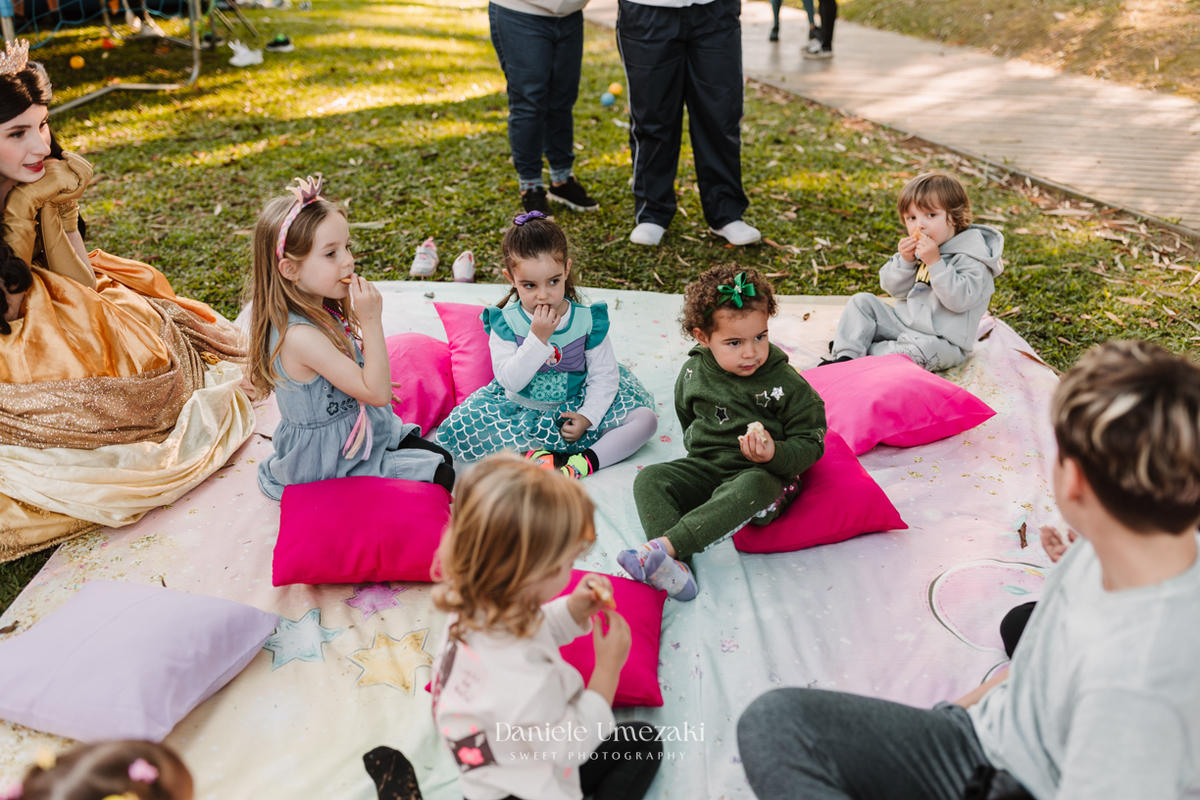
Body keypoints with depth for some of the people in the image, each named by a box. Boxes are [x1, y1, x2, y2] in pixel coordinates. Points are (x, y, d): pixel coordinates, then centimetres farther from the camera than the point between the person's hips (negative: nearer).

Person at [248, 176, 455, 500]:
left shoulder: (322, 311, -3)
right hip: (334, 466, -9)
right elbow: (377, 393, -29)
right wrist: (371, 319, -29)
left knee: (441, 459, 13)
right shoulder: (300, 336, -33)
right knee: (441, 479, -9)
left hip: (365, 433, 9)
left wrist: (377, 384, 13)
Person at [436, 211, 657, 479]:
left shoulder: (587, 319, -8)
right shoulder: (505, 322, -11)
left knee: (645, 418, -18)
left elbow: (604, 376, -5)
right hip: (520, 407, 0)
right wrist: (537, 338, -29)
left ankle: (587, 460, -30)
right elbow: (510, 381, -20)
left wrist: (586, 417, -18)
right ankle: (535, 452, -24)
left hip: (573, 408, 1)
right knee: (458, 430, -25)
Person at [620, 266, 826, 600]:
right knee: (649, 479, -19)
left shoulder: (785, 383, -8)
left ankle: (664, 546, -50)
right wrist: (698, 445, 13)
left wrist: (774, 454, -25)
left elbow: (810, 442, -7)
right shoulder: (693, 372, 3)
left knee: (751, 488, -40)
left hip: (762, 474, -4)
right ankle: (673, 565, -41)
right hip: (705, 468, 5)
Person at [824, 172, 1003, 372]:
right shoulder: (916, 248, 6)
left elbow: (960, 299, -27)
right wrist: (904, 261, -15)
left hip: (941, 342, -7)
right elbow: (895, 290, 3)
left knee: (924, 348, -39)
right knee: (862, 302, 1)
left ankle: (867, 353, -22)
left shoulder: (972, 258, -14)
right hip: (903, 323, 7)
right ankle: (845, 356, -11)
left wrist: (935, 262, -31)